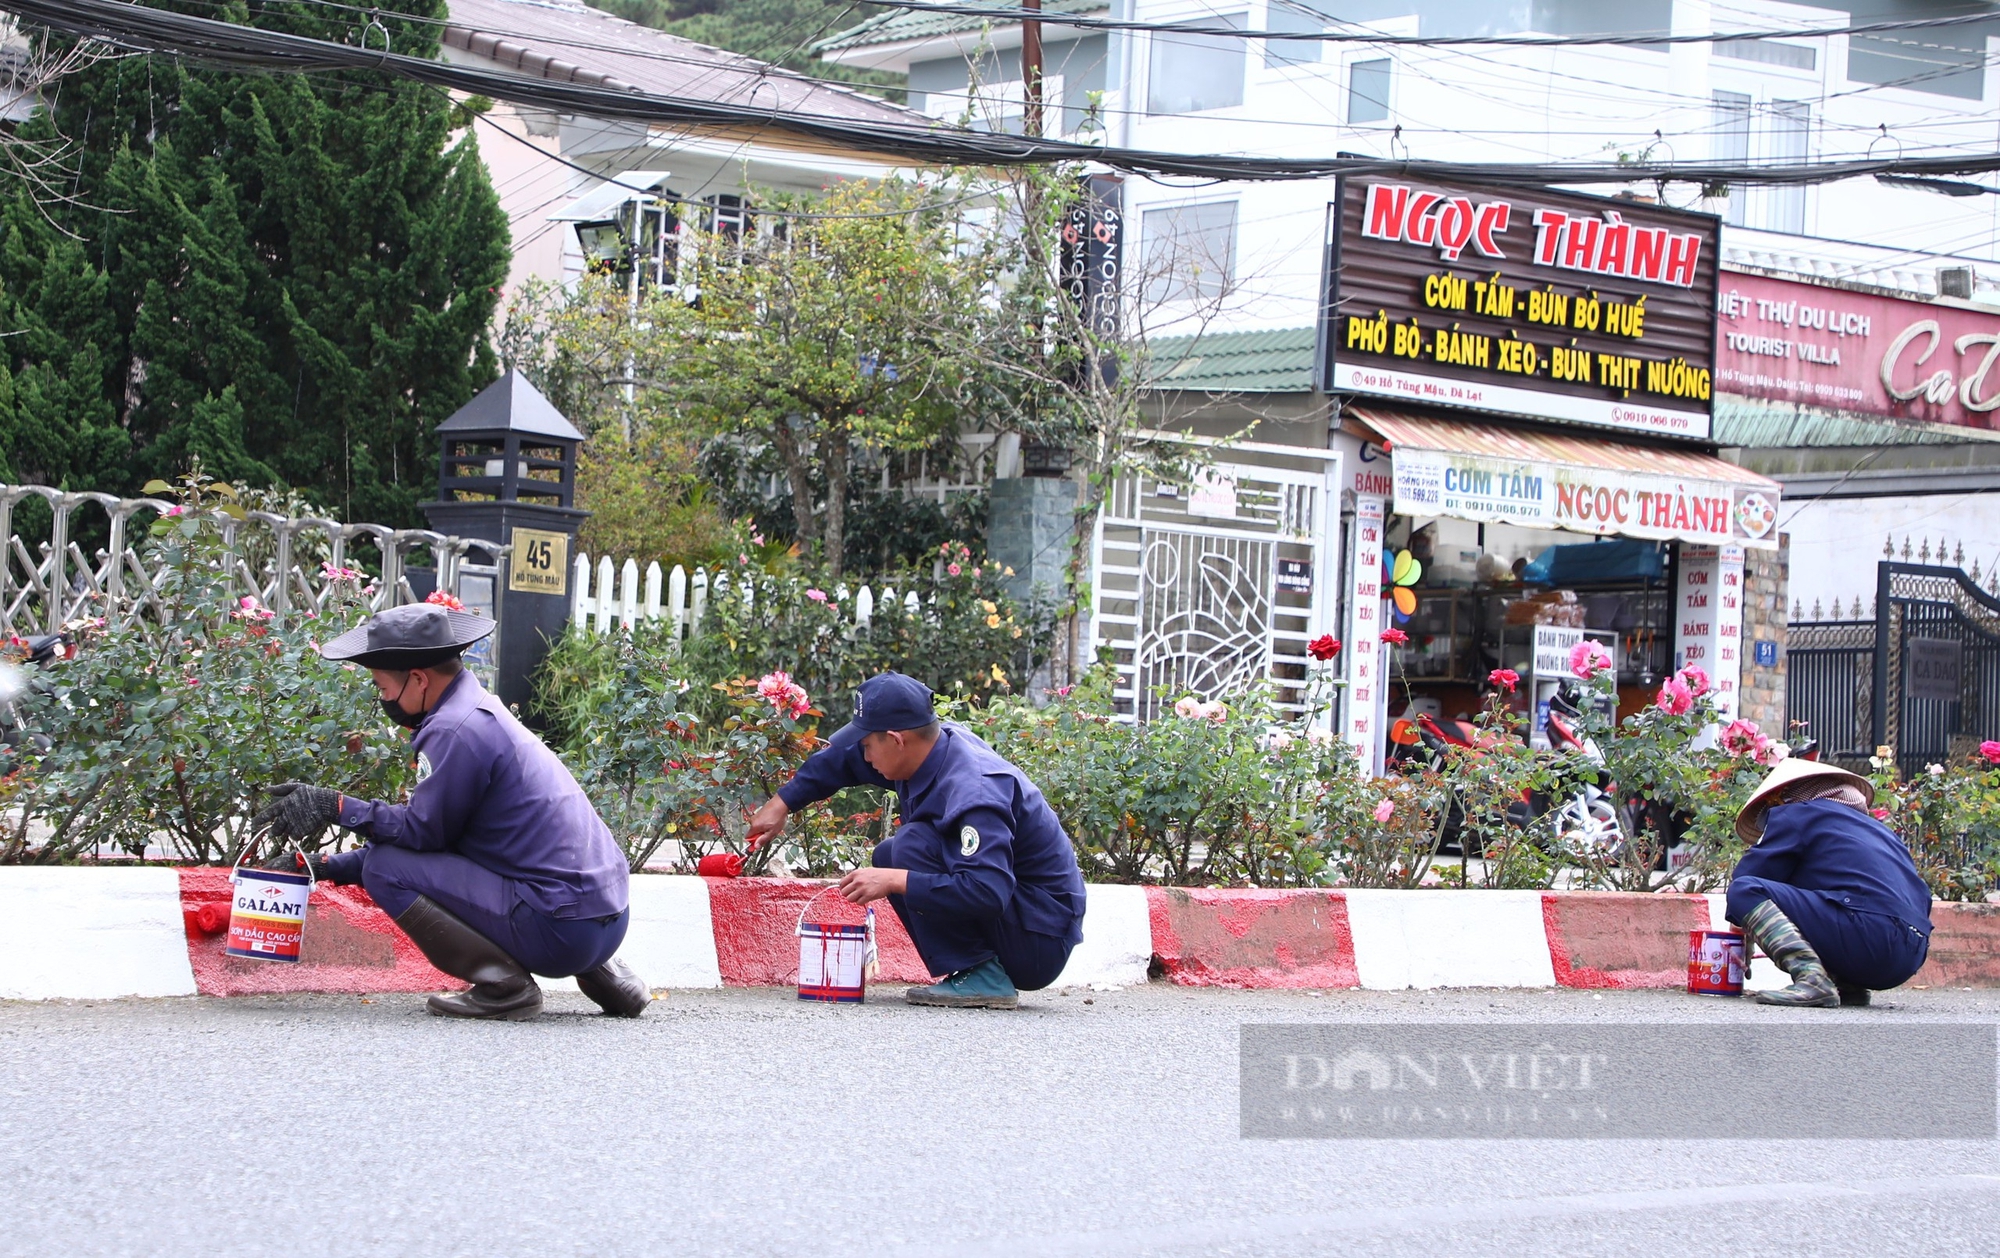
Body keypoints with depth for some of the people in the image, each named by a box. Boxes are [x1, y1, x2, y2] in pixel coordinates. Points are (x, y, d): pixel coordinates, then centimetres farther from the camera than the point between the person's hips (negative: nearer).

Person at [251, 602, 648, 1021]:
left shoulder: (456, 730, -13)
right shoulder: (482, 711, 18)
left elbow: (421, 830, -10)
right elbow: (430, 829, 23)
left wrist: (334, 806, -1)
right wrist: (328, 866, 21)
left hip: (560, 930, -9)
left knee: (385, 870, -7)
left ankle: (505, 986, -7)